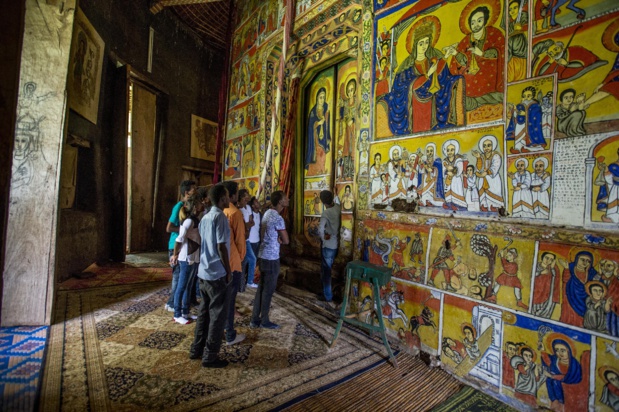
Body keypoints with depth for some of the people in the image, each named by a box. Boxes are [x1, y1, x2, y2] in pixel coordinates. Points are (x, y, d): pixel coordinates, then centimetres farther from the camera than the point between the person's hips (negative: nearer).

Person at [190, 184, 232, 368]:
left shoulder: (205, 217, 10)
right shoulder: (220, 217, -16)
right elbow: (221, 247, -19)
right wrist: (228, 271, -11)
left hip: (204, 271, 9)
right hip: (217, 273, -8)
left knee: (204, 311, 18)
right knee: (217, 315, 2)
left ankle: (197, 349, 29)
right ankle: (210, 356, 12)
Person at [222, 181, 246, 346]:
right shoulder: (235, 213, -15)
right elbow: (240, 238, -12)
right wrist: (241, 257, 4)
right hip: (232, 262, -7)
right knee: (229, 299, 3)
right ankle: (230, 336, 15)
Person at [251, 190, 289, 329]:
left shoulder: (267, 213, 9)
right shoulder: (278, 219, -20)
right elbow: (285, 240, -14)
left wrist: (276, 239, 5)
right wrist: (279, 240, 5)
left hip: (263, 255, 9)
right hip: (271, 258, -9)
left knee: (261, 287, 15)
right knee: (268, 289, 4)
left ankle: (255, 319, 23)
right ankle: (264, 320, 17)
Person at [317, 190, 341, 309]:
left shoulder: (326, 213, -22)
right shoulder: (338, 207, -3)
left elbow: (320, 229, -31)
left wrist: (324, 237, -14)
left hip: (327, 245, -7)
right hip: (336, 244, 7)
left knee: (326, 271, 4)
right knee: (327, 269, 21)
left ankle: (329, 298, 9)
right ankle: (327, 293, 34)